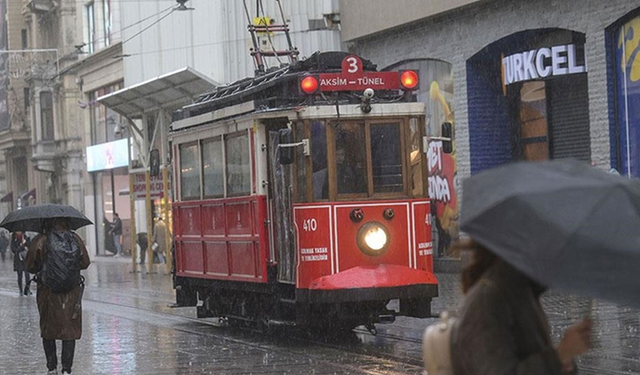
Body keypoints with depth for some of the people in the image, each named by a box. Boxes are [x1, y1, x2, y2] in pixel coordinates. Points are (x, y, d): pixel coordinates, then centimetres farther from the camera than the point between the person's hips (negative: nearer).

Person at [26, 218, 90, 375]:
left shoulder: (41, 241, -8)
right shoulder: (75, 240, -2)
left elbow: (31, 266, -5)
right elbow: (85, 263, 6)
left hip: (47, 292, -1)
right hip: (72, 293, 1)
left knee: (48, 329, 15)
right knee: (70, 330, 6)